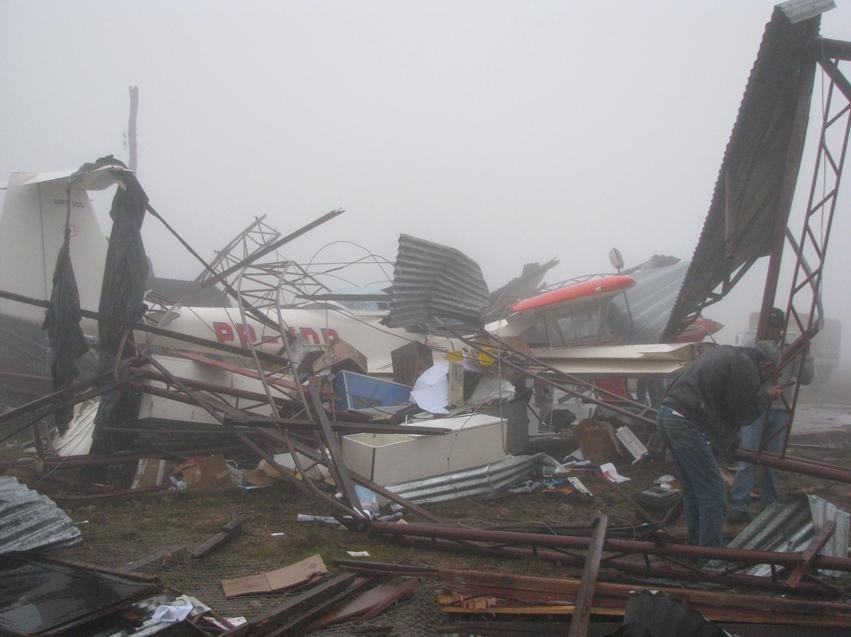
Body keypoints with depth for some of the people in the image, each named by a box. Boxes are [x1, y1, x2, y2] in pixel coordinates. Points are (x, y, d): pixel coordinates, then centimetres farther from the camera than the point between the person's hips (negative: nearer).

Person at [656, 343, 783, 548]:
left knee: (692, 488, 20)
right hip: (686, 424, -10)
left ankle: (695, 542, 29)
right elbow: (744, 415, -3)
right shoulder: (745, 368, -9)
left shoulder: (726, 352, 20)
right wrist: (765, 397, 12)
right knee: (712, 490, -3)